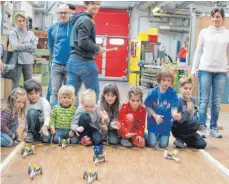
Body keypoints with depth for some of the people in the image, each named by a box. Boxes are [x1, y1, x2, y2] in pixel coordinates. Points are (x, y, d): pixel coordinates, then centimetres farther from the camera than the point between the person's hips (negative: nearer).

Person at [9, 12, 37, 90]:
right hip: (17, 61, -3)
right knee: (15, 84, -1)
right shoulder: (12, 33, 2)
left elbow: (34, 48, 0)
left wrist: (22, 45, -8)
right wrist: (29, 45, -5)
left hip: (28, 62, 3)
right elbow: (15, 47, -12)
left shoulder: (30, 33, 10)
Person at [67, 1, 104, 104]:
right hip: (84, 62, -9)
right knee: (94, 92, 3)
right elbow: (83, 42, -22)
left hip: (74, 60, 9)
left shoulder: (80, 19, 19)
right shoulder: (86, 20, -12)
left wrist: (94, 50, 14)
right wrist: (98, 49, -7)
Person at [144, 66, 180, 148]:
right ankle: (147, 136, 31)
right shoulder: (153, 92, -14)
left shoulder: (173, 93, -14)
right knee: (152, 144, -3)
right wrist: (155, 116, -20)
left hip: (166, 123, 1)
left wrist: (175, 115, -39)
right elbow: (148, 107, -6)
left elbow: (174, 108, -16)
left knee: (163, 145, 4)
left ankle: (161, 136, 37)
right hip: (153, 122, -1)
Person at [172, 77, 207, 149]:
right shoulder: (178, 101, -21)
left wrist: (199, 125, 7)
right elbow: (179, 120, -26)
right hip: (178, 129, -6)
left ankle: (181, 140, 10)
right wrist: (188, 110, -35)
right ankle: (181, 139, -10)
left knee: (202, 144, -5)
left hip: (190, 129, 6)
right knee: (196, 124, -30)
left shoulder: (192, 100, 2)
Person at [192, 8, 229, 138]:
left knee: (216, 101, 5)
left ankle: (214, 128, 13)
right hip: (205, 70, -1)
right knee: (204, 100, 0)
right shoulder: (204, 32, 5)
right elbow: (198, 51, 6)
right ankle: (203, 127, 6)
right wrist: (194, 69, 2)